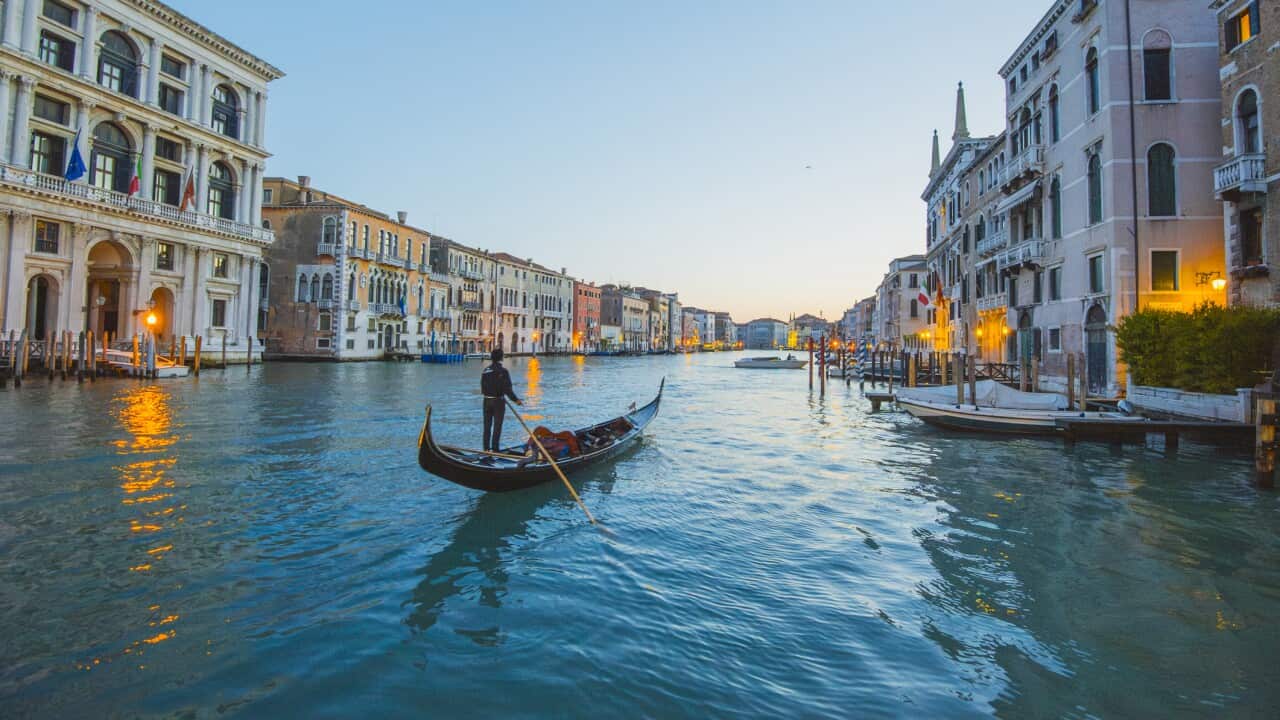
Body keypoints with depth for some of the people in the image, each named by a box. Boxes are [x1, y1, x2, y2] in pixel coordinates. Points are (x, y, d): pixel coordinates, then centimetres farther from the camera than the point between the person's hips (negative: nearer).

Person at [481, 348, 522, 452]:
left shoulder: (485, 370, 3)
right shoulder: (503, 371, -15)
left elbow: (482, 387, 7)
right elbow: (507, 388, -19)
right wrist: (515, 400, -12)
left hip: (487, 401, 5)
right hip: (498, 401, -5)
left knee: (487, 425, 13)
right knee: (497, 426, 3)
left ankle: (486, 448, 19)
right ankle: (495, 449, 5)